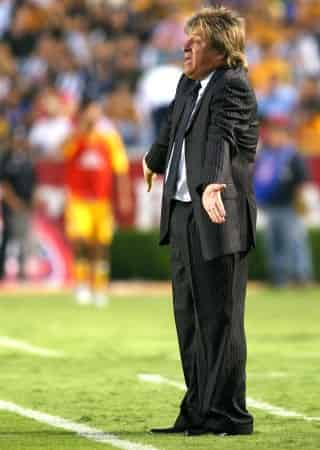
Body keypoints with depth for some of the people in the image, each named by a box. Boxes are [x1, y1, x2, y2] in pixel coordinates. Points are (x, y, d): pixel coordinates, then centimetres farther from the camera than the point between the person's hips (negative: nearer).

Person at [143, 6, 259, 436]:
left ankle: (228, 414, 1)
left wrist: (212, 185, -47)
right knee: (190, 317, 12)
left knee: (219, 317, -5)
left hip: (218, 219, -9)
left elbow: (221, 139, -30)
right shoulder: (188, 84, 13)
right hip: (182, 212, 9)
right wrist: (154, 161, 52)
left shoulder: (232, 86, -12)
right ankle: (199, 410, 19)